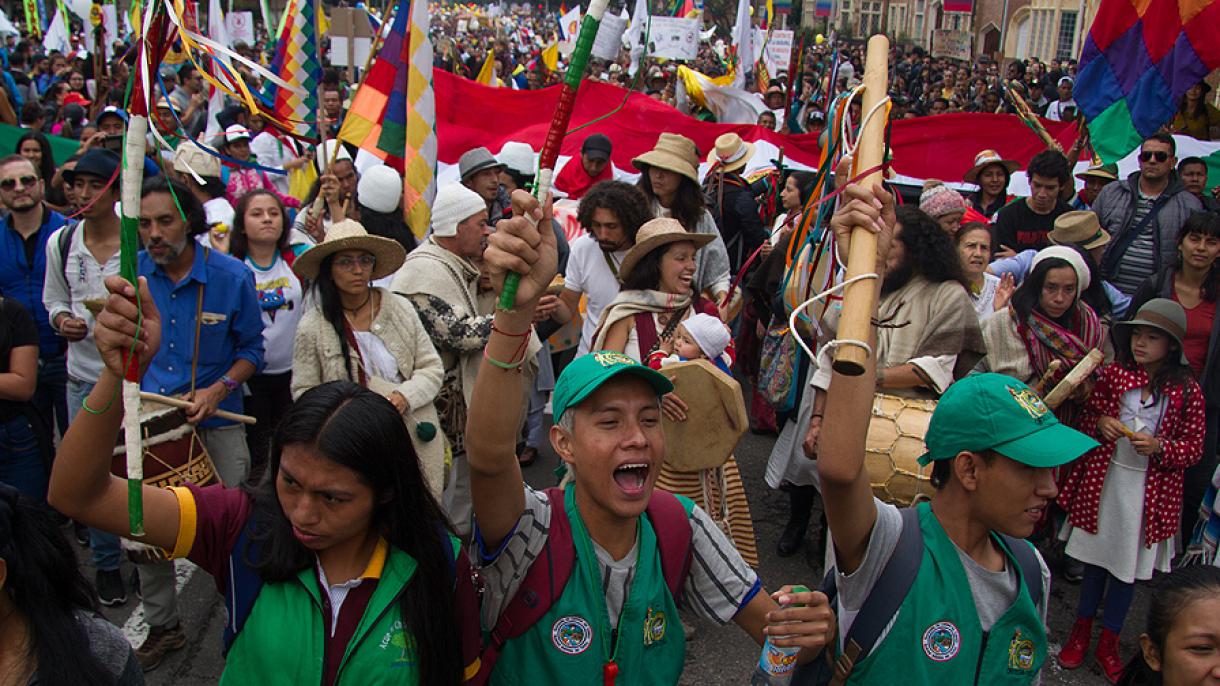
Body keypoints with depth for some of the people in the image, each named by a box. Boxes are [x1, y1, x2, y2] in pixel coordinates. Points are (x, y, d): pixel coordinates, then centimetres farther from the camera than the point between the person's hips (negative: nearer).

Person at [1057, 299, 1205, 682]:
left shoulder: (1186, 390, -6)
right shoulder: (1113, 374, -3)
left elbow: (1194, 447, -2)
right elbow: (1087, 418, 8)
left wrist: (1159, 447, -20)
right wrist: (1099, 424, -14)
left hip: (1151, 491, -1)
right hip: (1103, 481, 1)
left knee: (1128, 567, 11)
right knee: (1095, 560, 13)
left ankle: (1109, 643, 29)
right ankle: (1081, 632, 31)